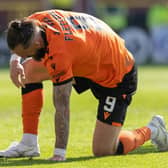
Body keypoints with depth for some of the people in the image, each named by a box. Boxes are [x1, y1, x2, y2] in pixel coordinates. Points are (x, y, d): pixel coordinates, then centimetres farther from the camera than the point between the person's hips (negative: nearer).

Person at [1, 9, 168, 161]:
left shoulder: (59, 55, -40)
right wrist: (15, 60, -9)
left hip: (117, 78, -9)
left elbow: (62, 107, -35)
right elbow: (18, 41, 11)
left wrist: (59, 153, -30)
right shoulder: (36, 20, -17)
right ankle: (29, 143, 0)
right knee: (27, 71, -3)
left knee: (102, 150, -10)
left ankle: (151, 131, 17)